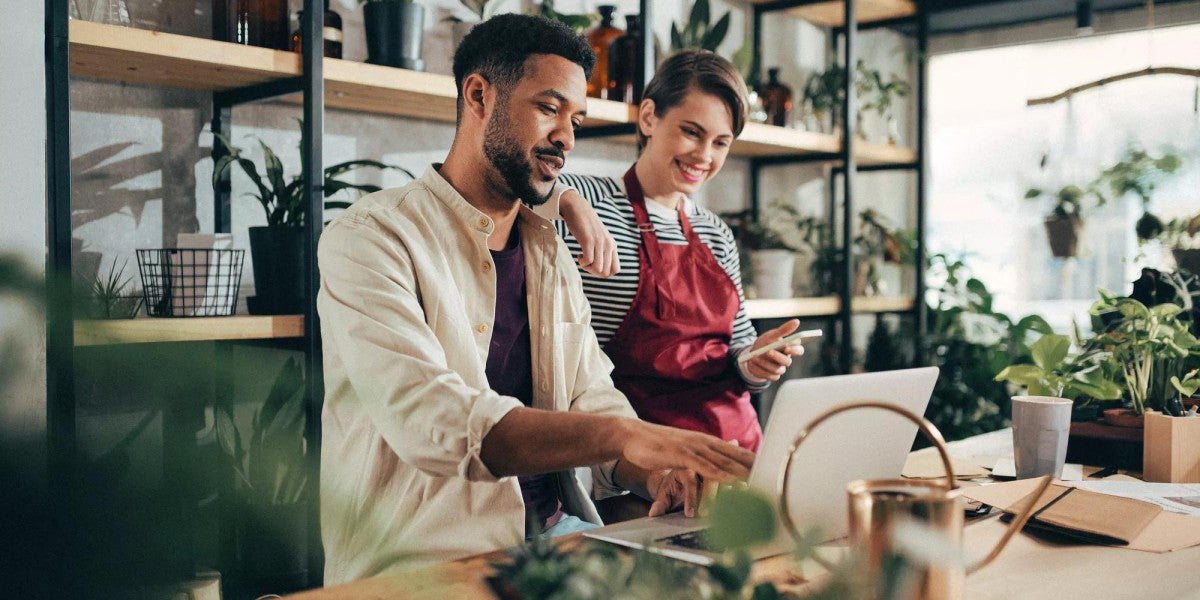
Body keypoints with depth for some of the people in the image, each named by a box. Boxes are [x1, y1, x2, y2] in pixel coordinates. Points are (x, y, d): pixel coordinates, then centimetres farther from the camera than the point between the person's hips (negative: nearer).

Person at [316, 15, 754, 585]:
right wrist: (626, 435, -34)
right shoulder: (371, 238, -10)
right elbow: (429, 420, -25)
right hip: (426, 558, -6)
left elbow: (594, 404, 8)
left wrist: (655, 471, -14)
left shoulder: (551, 254, 14)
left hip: (555, 529, 7)